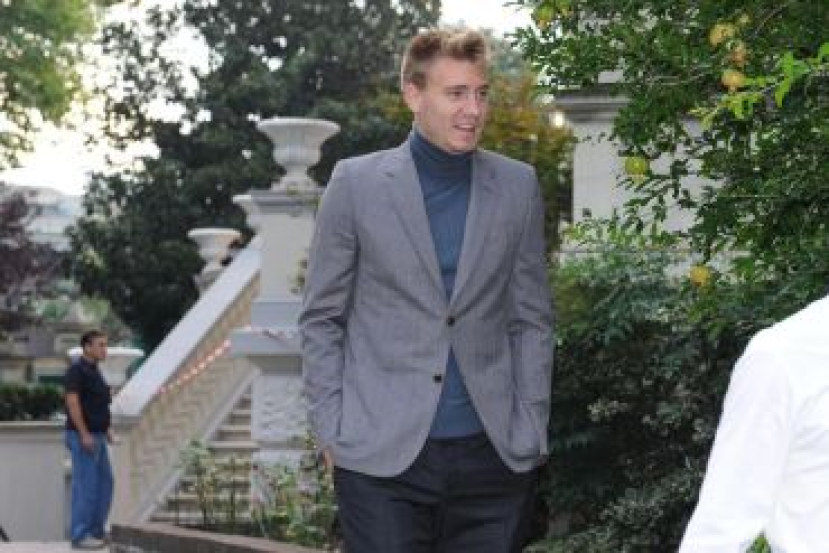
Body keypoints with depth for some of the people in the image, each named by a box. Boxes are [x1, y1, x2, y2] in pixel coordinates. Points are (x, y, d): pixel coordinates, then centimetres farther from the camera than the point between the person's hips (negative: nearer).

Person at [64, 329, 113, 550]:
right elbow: (72, 402, -22)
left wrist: (106, 428, 19)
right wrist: (84, 434, -24)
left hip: (95, 437, 10)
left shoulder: (92, 371, 16)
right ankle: (80, 536, -2)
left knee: (104, 483, 11)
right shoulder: (76, 369, -15)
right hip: (83, 437, -10)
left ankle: (96, 531, 17)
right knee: (85, 485, -7)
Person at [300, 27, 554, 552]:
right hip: (381, 456, -2)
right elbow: (321, 318, 4)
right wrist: (331, 430, -2)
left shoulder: (518, 186, 6)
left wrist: (531, 433, 3)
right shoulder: (356, 183, 0)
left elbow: (532, 321, 10)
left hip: (493, 455, 2)